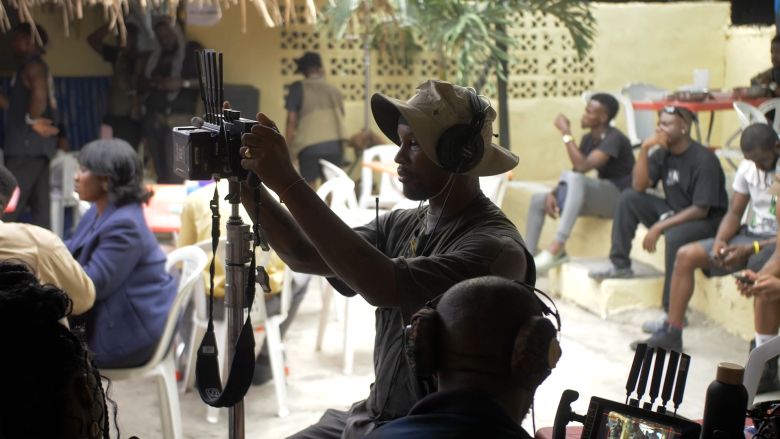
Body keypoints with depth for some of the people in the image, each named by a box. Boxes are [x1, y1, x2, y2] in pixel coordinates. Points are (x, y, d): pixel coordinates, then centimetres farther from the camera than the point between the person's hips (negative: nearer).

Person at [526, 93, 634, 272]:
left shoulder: (614, 138, -18)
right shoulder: (588, 139, 9)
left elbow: (582, 167, -30)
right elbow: (574, 171, 8)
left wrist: (566, 133, -23)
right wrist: (552, 194, -10)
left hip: (618, 198, -9)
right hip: (598, 199, 9)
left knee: (573, 178, -36)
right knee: (538, 200, 4)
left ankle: (558, 246, -41)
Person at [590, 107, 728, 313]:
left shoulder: (704, 160, -20)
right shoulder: (663, 154, 1)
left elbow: (701, 210, -24)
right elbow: (639, 186, -5)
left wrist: (658, 227, -26)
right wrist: (644, 149, -16)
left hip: (706, 221, -7)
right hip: (673, 213, 8)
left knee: (674, 236, -38)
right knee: (628, 198, -5)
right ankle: (620, 265, 1)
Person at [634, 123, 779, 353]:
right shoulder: (748, 167, 4)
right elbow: (734, 213, 7)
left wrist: (749, 249, -29)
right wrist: (720, 241, -13)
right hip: (749, 235, 7)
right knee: (686, 255, -8)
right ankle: (671, 333, -6)